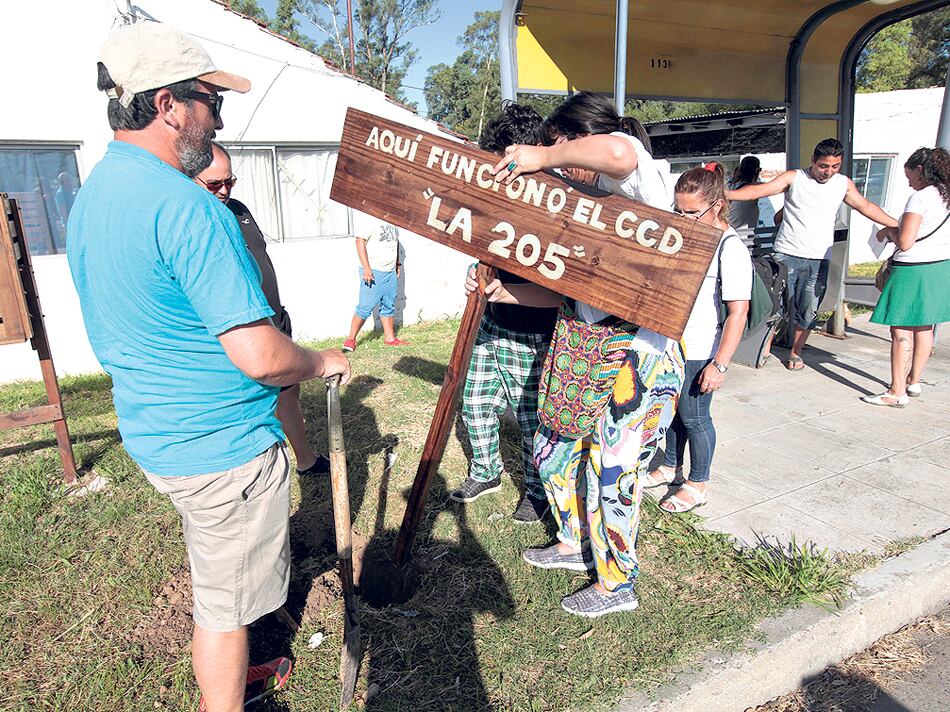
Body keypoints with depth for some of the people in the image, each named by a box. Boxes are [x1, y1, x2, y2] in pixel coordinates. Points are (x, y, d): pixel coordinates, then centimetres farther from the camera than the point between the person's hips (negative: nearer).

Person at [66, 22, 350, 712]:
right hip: (223, 447, -10)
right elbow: (261, 357, -30)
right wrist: (324, 361, -10)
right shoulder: (187, 207, -25)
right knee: (226, 601, 12)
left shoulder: (93, 195, 6)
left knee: (216, 579, 29)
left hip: (154, 435, 10)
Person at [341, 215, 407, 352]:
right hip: (373, 271, -7)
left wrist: (397, 263, 20)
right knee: (365, 307, -6)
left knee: (388, 306, 13)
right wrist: (366, 268, -22)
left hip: (390, 271, 8)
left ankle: (389, 338, 22)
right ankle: (351, 339, 5)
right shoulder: (369, 217, -12)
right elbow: (360, 241, -17)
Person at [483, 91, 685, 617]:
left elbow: (617, 152, -41)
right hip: (581, 347, 10)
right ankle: (576, 546, 44)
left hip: (632, 356, -9)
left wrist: (543, 156, -27)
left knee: (611, 472, 4)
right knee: (553, 451, 19)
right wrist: (502, 293, 8)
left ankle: (617, 584, 29)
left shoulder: (633, 181, -13)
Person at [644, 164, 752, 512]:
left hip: (698, 352, -7)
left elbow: (738, 312, -19)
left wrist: (720, 364, -21)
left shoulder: (730, 248, -17)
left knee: (693, 416, 5)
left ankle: (697, 485, 25)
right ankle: (670, 467, 39)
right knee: (672, 409, 19)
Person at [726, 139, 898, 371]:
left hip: (819, 259, 3)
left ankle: (795, 352, 23)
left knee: (808, 310, 6)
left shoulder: (844, 184, 11)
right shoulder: (794, 178, -1)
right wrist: (728, 194, -26)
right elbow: (760, 190, -12)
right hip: (787, 255, -3)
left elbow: (866, 207, 21)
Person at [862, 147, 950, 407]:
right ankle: (914, 381, 29)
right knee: (924, 328, 17)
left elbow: (905, 242, -21)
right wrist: (897, 230, 18)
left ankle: (897, 392, -1)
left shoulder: (920, 198, -16)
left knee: (901, 331, -4)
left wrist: (889, 231, -2)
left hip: (913, 270, -9)